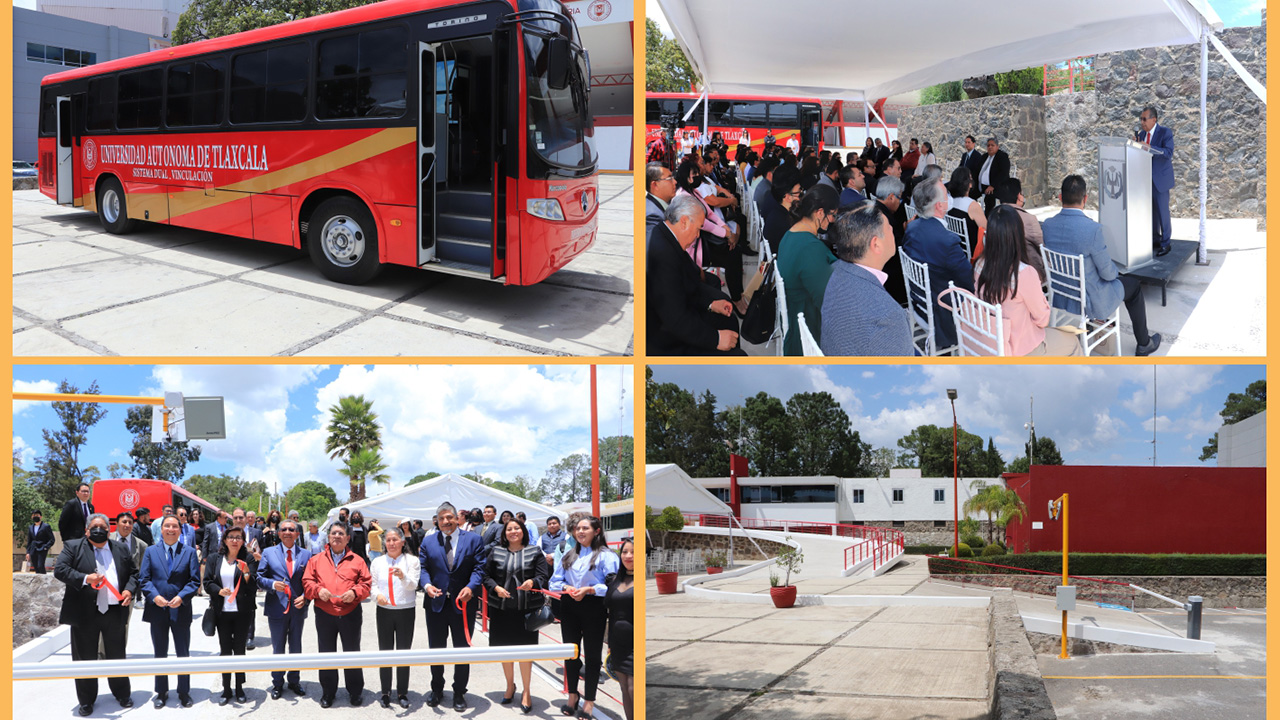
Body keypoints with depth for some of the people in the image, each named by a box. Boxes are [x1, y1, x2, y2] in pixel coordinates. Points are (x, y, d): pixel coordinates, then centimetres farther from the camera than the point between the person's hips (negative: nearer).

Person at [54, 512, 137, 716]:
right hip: (85, 613, -3)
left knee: (117, 656, 13)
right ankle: (86, 701, 17)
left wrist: (130, 590, -3)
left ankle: (122, 694, 27)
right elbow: (59, 569, -12)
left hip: (115, 613, 3)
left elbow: (134, 573, 17)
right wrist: (85, 579, -24)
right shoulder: (73, 547, 1)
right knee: (85, 658, 5)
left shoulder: (120, 550, 12)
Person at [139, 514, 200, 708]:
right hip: (157, 611, 1)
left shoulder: (189, 552, 2)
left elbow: (195, 580, -2)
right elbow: (143, 579, 0)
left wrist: (181, 597, -17)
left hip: (181, 611, -1)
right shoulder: (150, 551, 5)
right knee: (160, 655, 11)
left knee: (183, 654, 6)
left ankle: (184, 692, 17)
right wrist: (154, 596, -16)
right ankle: (161, 692, 21)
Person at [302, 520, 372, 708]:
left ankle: (355, 692, 19)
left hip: (350, 614, -1)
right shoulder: (317, 560, 8)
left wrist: (355, 592, -16)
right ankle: (328, 693, 20)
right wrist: (318, 590, -14)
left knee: (352, 653, 6)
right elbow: (307, 582, 5)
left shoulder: (357, 561, 5)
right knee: (326, 654, 8)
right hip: (324, 614, 1)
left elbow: (366, 583, 2)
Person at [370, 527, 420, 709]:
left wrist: (403, 577, -33)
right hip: (384, 611, 2)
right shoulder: (378, 562, 5)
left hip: (406, 611, -2)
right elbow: (372, 584, 5)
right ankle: (385, 692, 15)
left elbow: (413, 585, -12)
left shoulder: (412, 560, -2)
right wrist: (377, 594, -17)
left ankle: (402, 693, 14)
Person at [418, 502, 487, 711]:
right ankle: (437, 690, 27)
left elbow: (479, 567, -6)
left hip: (463, 602, -2)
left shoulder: (473, 540, 0)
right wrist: (426, 585, -18)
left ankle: (459, 693, 19)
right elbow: (422, 568, 3)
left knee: (462, 650, 6)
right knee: (436, 648, 11)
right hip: (436, 603, 2)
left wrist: (471, 587, -23)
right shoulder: (428, 542, 7)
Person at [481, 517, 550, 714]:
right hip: (501, 608, 2)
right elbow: (486, 575, 8)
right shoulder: (496, 552, 7)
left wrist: (533, 582, -24)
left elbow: (544, 576, -3)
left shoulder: (535, 552, 3)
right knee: (505, 648, 10)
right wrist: (496, 587, -11)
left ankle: (526, 691, 12)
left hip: (527, 608, -2)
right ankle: (510, 686, 30)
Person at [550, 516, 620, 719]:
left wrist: (588, 590, -20)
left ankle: (589, 701, 10)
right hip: (569, 607, 5)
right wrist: (568, 588, -10)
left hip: (593, 607, -5)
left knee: (592, 654, 2)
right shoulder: (568, 555, 12)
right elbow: (555, 581, 10)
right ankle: (572, 695, 25)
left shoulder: (605, 555, -5)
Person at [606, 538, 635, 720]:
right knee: (625, 691, 10)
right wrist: (609, 644, 18)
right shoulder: (617, 580, 13)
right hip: (618, 644, 7)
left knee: (634, 691, -9)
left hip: (634, 644, -6)